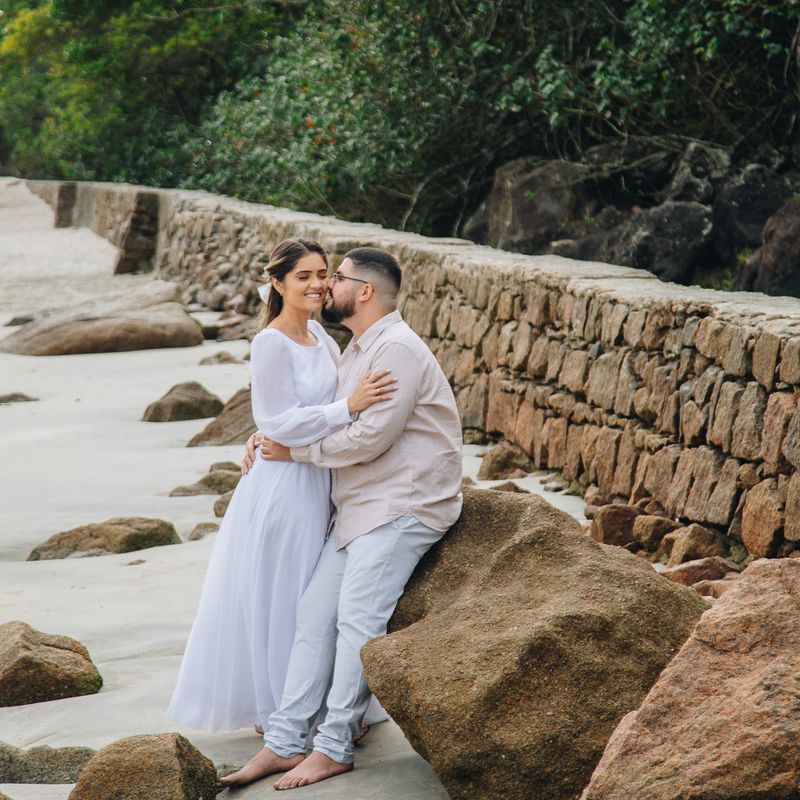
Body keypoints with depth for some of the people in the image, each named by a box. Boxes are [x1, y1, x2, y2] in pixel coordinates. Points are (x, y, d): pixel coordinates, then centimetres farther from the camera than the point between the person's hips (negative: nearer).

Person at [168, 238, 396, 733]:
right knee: (281, 598, 3)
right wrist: (348, 407, -29)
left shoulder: (317, 335, 6)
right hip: (284, 484, -8)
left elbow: (337, 374, 26)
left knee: (312, 599, 17)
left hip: (317, 481, 8)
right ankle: (278, 716, 16)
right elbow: (280, 422, -22)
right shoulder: (271, 344, -18)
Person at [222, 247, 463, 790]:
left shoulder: (397, 349, -14)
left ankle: (334, 748, -9)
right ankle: (285, 742, 2)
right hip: (360, 509, 10)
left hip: (404, 505, -10)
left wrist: (295, 451, -9)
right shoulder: (358, 350, 19)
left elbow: (371, 436, -20)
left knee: (357, 618, -15)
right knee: (315, 615, 1)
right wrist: (269, 434, 11)